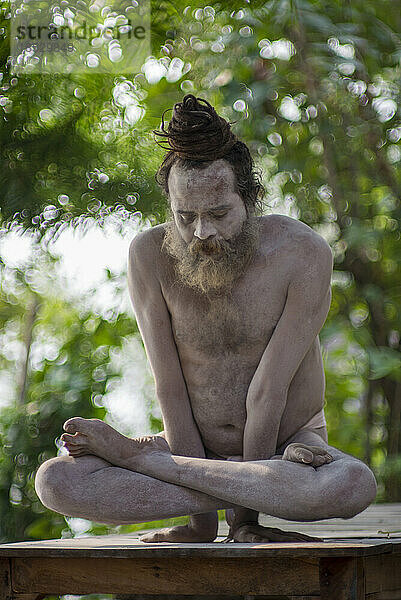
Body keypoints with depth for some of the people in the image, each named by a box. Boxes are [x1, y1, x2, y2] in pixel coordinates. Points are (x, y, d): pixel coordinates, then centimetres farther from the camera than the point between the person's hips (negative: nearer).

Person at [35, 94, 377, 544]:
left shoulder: (304, 254, -19)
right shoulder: (150, 254, -13)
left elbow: (269, 391, -20)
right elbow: (169, 385, -15)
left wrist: (246, 511, -20)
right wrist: (205, 518, -19)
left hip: (284, 444, 0)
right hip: (193, 446, 0)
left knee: (354, 487, -38)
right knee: (56, 483, -23)